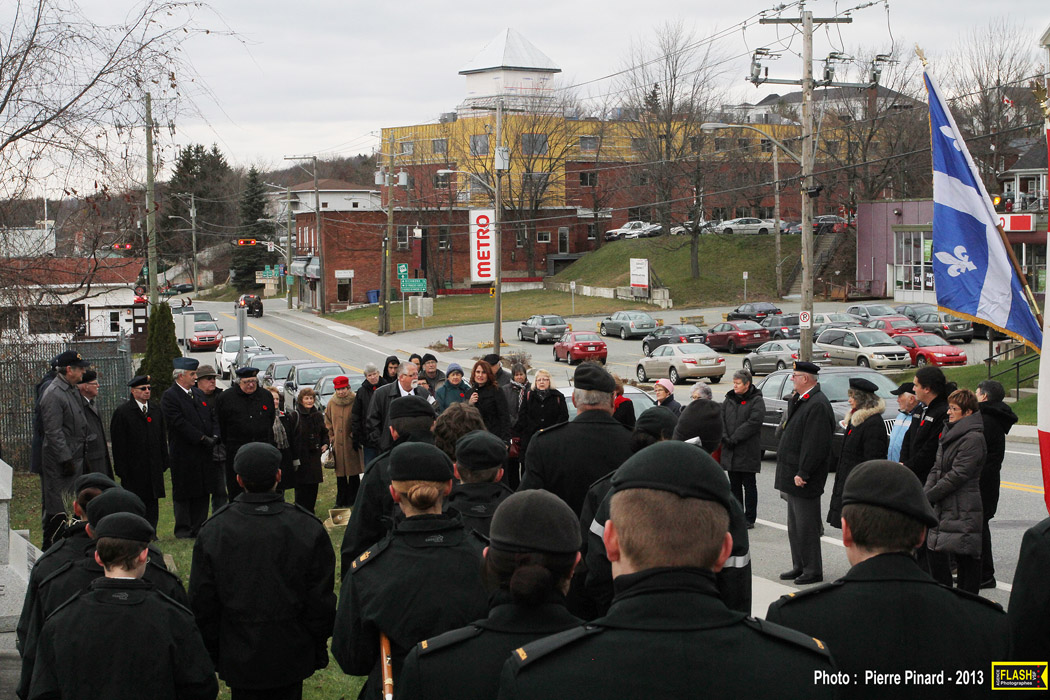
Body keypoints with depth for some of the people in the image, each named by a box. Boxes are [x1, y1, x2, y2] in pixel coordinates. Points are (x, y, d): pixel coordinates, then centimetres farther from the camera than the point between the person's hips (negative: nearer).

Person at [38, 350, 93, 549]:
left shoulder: (73, 389, 11)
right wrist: (66, 460, -21)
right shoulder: (53, 395, -19)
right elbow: (53, 432, -22)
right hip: (59, 462, -9)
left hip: (75, 456, 9)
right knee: (57, 509, -4)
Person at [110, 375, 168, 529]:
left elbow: (162, 438, 16)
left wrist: (164, 462, 9)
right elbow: (118, 444, -8)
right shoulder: (122, 412, -5)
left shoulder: (156, 409, 12)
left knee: (152, 502, 5)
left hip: (154, 468, 5)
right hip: (133, 469, -5)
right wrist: (121, 468, -13)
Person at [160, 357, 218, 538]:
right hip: (183, 454, -7)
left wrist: (214, 436, -2)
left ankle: (199, 528, 18)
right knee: (183, 493, 2)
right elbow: (180, 423, -18)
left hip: (203, 453, 7)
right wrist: (202, 438, -18)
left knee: (203, 492, 10)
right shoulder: (169, 397, -10)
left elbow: (212, 417, 16)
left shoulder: (199, 394, 14)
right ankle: (183, 530, 10)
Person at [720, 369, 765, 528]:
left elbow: (753, 422, -16)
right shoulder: (729, 399, 13)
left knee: (749, 485, 1)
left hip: (748, 451, -6)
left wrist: (734, 438, -19)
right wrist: (725, 438, -10)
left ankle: (749, 518, 6)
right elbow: (721, 419, 6)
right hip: (730, 451, 6)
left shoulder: (756, 401, -5)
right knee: (734, 485, 11)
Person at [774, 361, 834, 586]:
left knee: (806, 525, -4)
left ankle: (813, 571, 3)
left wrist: (803, 473, -22)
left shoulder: (817, 405, -19)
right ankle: (799, 567, 25)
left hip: (805, 477, -11)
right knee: (795, 525, 17)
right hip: (794, 475, 11)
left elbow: (815, 443, -22)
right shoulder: (800, 401, 14)